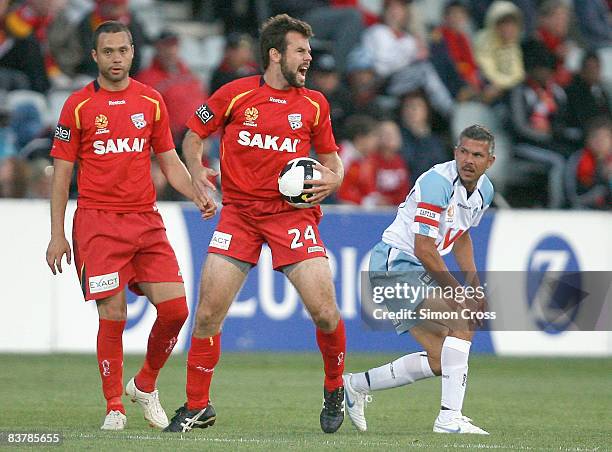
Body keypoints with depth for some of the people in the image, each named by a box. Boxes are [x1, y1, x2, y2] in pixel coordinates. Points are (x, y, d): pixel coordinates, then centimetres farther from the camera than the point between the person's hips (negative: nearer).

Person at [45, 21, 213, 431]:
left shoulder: (151, 101, 10)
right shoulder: (78, 106, 1)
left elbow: (170, 161, 16)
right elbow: (62, 172, 3)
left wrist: (198, 195, -2)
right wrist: (57, 235, -2)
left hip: (146, 220, 3)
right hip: (98, 223, -3)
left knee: (175, 307, -6)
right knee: (113, 315, -10)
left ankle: (145, 385, 17)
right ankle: (115, 407, 3)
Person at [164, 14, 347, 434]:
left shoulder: (314, 104, 6)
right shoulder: (236, 94, 0)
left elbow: (331, 156, 17)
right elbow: (194, 134, 10)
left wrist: (334, 179, -5)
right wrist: (196, 170, -7)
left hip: (292, 210, 1)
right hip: (239, 212, -1)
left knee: (325, 312, -12)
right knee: (208, 312, -6)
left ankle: (335, 390, 15)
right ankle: (198, 406, 10)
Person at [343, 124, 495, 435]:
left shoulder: (484, 190, 5)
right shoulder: (438, 182, -23)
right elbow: (424, 249, -24)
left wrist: (473, 283, 9)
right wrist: (457, 293, -18)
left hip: (418, 273, 9)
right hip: (394, 266, -9)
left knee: (439, 361, 7)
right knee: (463, 322, -25)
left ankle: (356, 385, 23)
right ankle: (450, 417, -24)